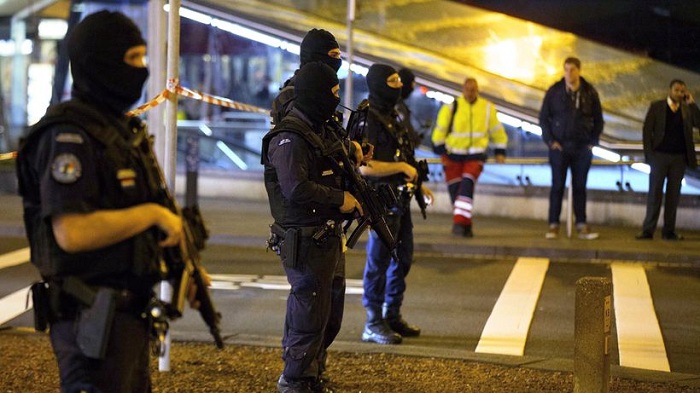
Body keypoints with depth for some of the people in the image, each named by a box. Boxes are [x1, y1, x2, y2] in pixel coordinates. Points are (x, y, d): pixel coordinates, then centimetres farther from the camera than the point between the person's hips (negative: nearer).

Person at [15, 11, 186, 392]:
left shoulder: (119, 128, 14)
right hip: (93, 318, -10)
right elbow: (73, 233, -28)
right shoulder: (69, 136, -17)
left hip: (129, 311, 10)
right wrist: (152, 213, -18)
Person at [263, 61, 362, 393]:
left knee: (331, 311, 18)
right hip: (305, 243, -10)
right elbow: (297, 189, -28)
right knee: (310, 315, -3)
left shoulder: (321, 131, 15)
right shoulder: (289, 138, -17)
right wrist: (340, 199, -19)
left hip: (329, 238, 10)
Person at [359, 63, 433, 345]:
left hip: (400, 198, 10)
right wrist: (403, 168, -16)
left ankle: (393, 317, 27)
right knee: (379, 261, -3)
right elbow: (366, 166, -22)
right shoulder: (368, 119, -15)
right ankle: (373, 325, 5)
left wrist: (417, 184, 19)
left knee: (403, 259, 16)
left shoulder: (390, 116, 14)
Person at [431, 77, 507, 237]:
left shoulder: (487, 108, 0)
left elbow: (497, 131, 11)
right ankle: (465, 225, 16)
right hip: (453, 155, 0)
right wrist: (441, 151, -4)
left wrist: (500, 152, 9)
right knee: (455, 188, 1)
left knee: (467, 185, -19)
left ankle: (460, 223, -24)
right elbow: (440, 130, -2)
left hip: (475, 155, 0)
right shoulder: (451, 107, -8)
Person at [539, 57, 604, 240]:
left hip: (583, 148, 1)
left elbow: (598, 120, 10)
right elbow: (543, 117, 3)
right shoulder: (554, 91, -1)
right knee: (557, 186, -1)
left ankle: (582, 226, 8)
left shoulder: (590, 92, 3)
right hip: (560, 147, -1)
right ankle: (553, 226, 2)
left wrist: (593, 142, 2)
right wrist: (550, 141, -5)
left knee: (580, 187, 5)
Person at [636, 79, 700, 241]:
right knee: (655, 193, 0)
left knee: (673, 194, 4)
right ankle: (648, 230, 2)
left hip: (679, 158, 2)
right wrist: (649, 153, -7)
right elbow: (647, 130, 0)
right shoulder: (657, 106, 1)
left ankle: (669, 231, 8)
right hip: (659, 155, -2)